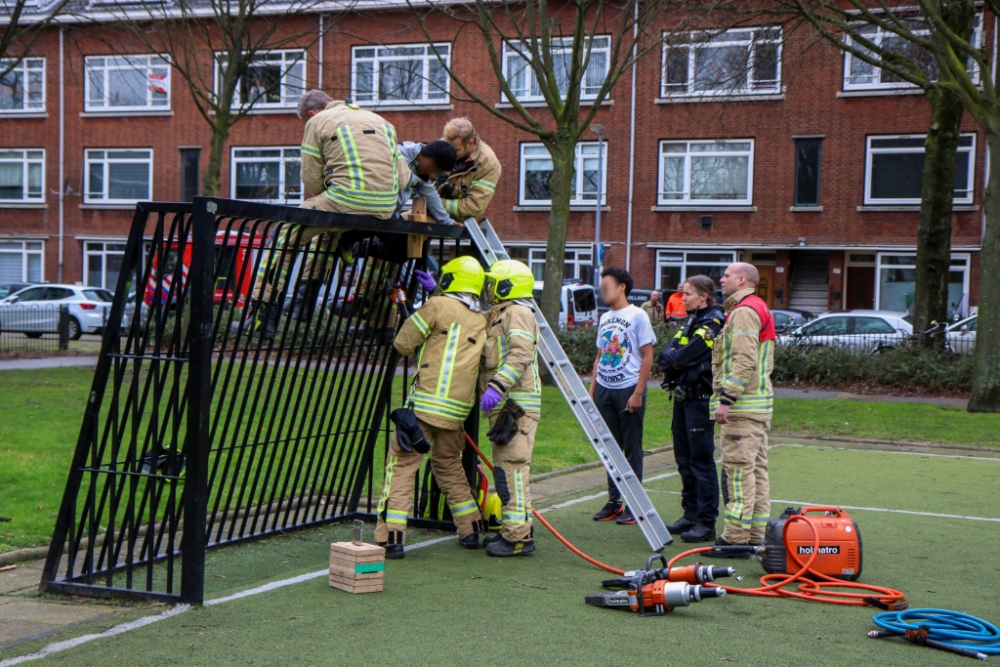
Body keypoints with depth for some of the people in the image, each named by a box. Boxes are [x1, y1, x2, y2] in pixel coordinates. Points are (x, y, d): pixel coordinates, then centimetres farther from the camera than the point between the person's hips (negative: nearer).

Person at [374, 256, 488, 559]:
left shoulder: (438, 306, -5)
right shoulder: (481, 321, 12)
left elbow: (403, 343, -2)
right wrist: (436, 292, 30)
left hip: (426, 403, -6)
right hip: (457, 410, 6)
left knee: (401, 465, -3)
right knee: (448, 465, 25)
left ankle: (391, 537, -12)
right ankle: (471, 530, 27)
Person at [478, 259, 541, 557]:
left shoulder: (518, 312, -9)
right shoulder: (496, 314, 24)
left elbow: (521, 355, -22)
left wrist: (497, 386, -32)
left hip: (516, 404, -11)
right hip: (504, 404, 11)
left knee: (511, 467, -14)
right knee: (505, 468, 14)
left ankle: (519, 537, -15)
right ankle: (514, 529, 21)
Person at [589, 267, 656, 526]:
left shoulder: (637, 316, -6)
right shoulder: (604, 318, 14)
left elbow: (647, 357, -9)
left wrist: (638, 393, -15)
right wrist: (592, 391, 12)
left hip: (628, 389, -7)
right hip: (604, 389, 7)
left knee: (632, 448, -1)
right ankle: (614, 501, 17)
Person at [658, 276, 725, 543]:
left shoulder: (712, 325, -12)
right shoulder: (692, 322, 17)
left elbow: (682, 358, -19)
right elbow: (667, 355, 11)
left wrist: (670, 356, 0)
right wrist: (672, 358, -9)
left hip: (700, 400, -9)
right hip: (682, 398, 10)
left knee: (701, 461, -7)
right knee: (684, 460, 14)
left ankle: (706, 523, -4)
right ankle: (691, 514, 23)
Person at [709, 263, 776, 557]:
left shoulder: (744, 312, -13)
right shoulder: (760, 310, 22)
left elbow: (745, 362, -22)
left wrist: (727, 398, -23)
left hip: (742, 406, -11)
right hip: (759, 404, 11)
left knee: (738, 470, -10)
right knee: (757, 470, 12)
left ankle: (736, 538, -10)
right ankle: (756, 535, 16)